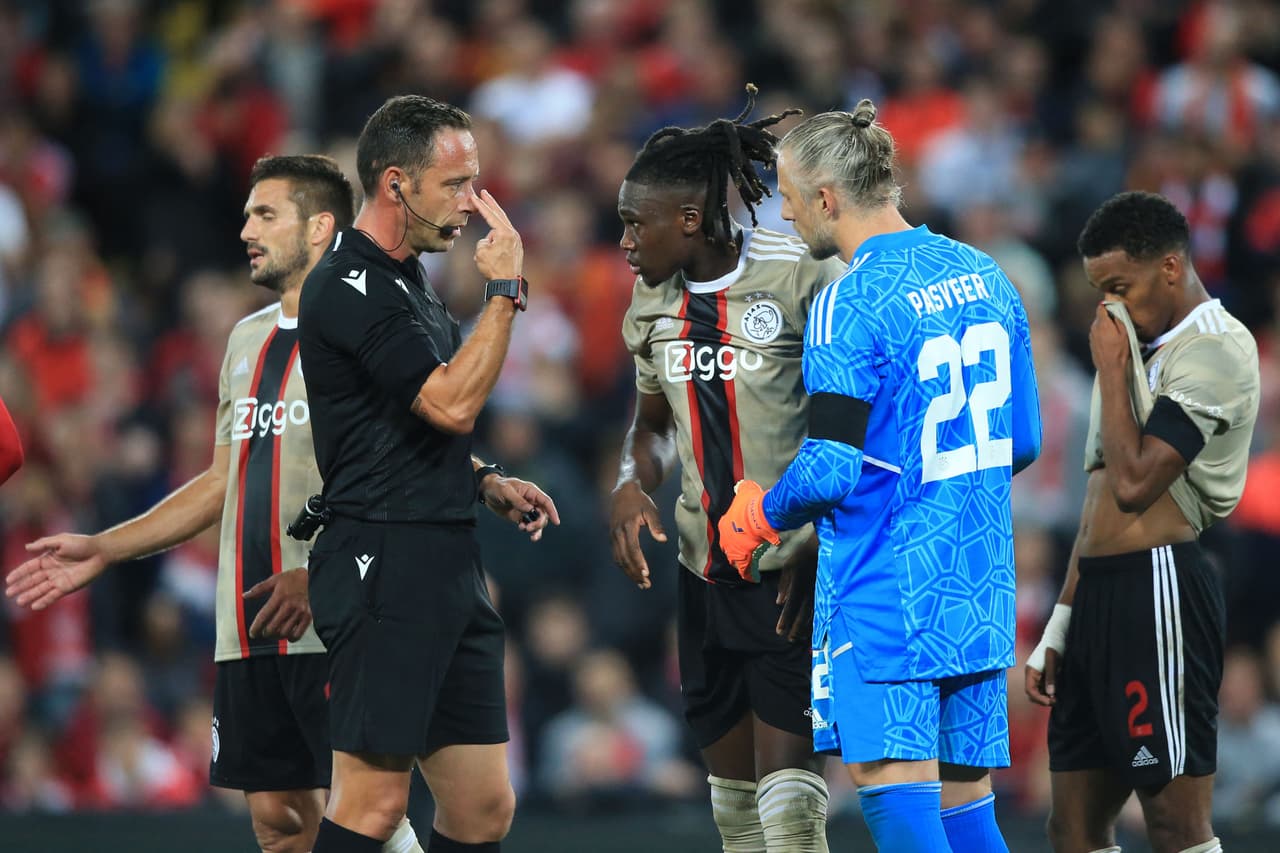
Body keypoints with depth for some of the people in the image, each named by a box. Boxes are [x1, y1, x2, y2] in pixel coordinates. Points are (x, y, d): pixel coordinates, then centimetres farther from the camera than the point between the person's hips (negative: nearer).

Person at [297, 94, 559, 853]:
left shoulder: (410, 279, 18)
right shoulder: (352, 286, -13)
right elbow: (453, 403, -21)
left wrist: (487, 482, 16)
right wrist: (505, 290, -15)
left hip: (447, 564, 10)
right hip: (385, 560, -10)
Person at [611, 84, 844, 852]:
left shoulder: (803, 278, -12)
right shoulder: (654, 302, 9)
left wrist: (821, 543, -17)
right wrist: (633, 486, 1)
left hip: (798, 572, -7)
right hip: (708, 573, 7)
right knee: (733, 791, 10)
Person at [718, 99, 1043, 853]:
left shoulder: (850, 305, -14)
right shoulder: (984, 276, 10)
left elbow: (832, 470, -17)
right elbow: (1023, 441, 16)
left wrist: (760, 517, 2)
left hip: (887, 591, -8)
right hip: (981, 590, 8)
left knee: (892, 781, -10)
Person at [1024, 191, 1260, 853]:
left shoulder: (1214, 351, -9)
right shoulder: (1145, 352, 21)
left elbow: (1135, 482, -19)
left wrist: (1112, 367, -9)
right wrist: (1058, 631, 22)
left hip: (1159, 591, -10)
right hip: (1100, 597, 10)